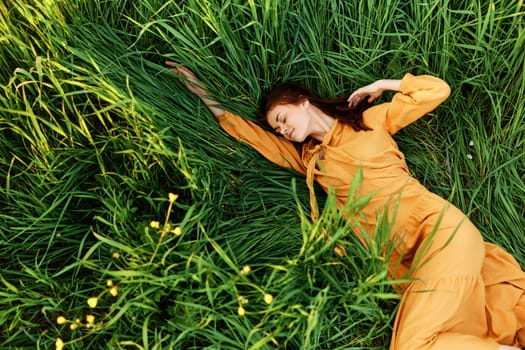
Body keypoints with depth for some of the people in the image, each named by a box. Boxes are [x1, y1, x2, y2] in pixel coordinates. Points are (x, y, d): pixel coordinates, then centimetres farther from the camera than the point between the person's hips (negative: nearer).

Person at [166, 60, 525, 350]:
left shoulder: (370, 120, 12)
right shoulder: (306, 158, 22)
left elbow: (438, 90, 12)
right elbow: (253, 135, 23)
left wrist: (379, 86, 12)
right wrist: (203, 94, 23)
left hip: (439, 226, -4)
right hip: (401, 256, 4)